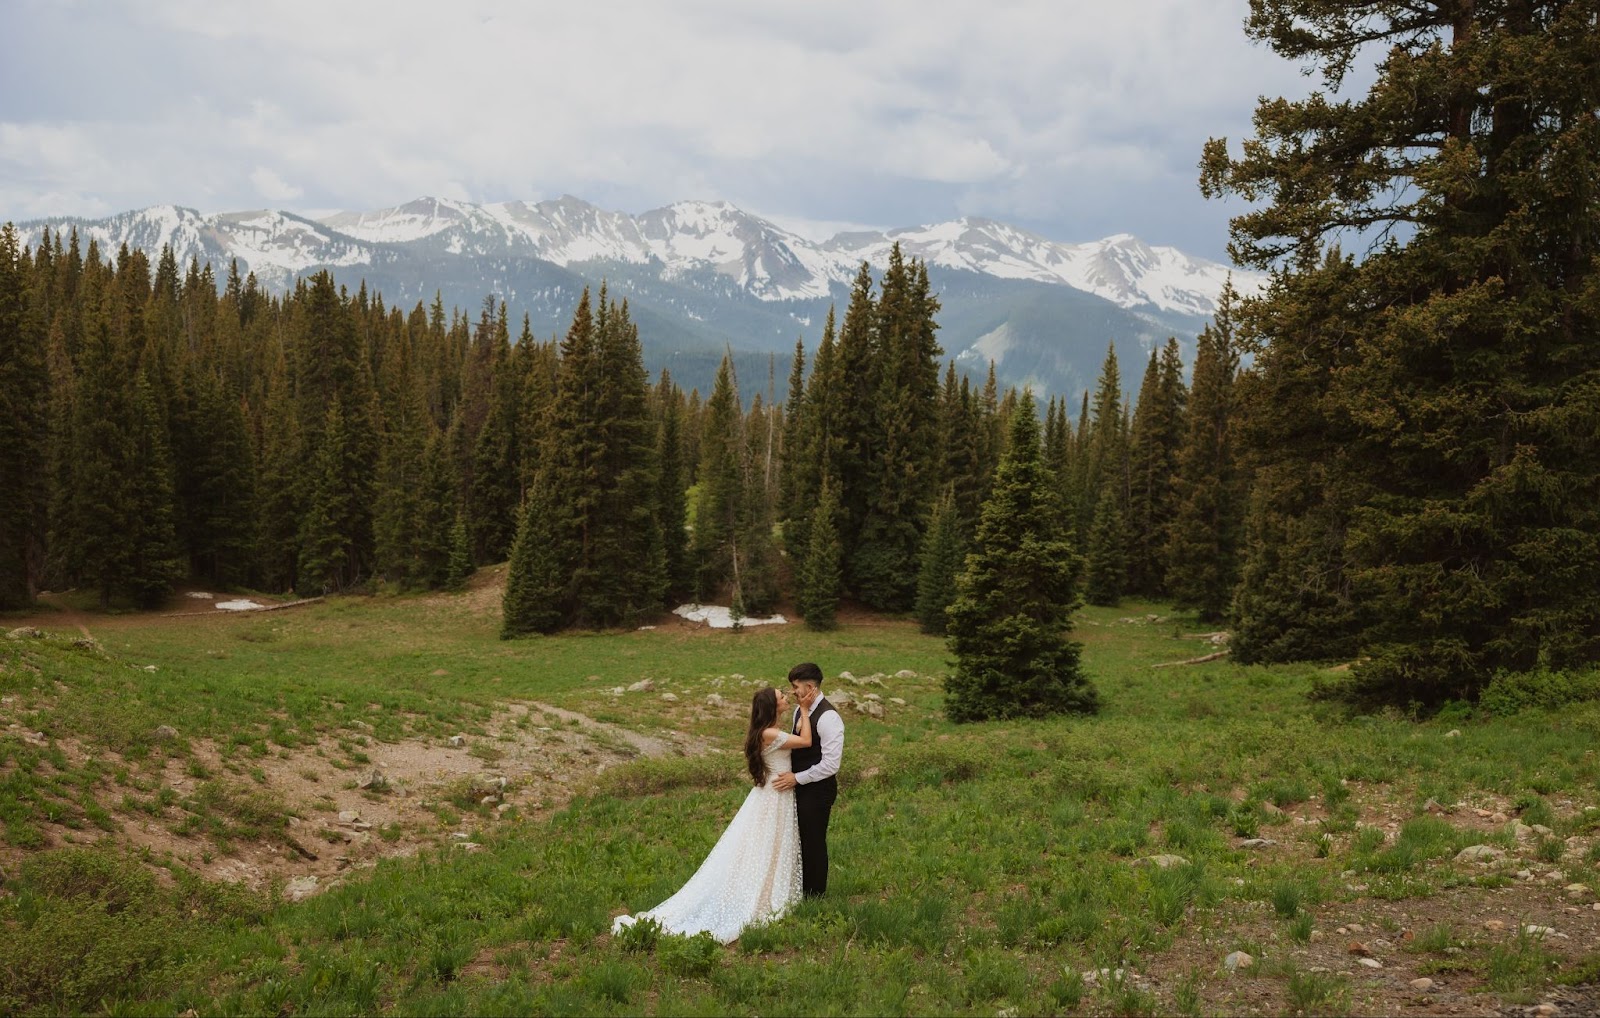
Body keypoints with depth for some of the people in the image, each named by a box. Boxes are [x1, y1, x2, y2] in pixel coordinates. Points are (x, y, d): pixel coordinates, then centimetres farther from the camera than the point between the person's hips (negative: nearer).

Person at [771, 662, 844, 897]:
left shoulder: (828, 718, -23)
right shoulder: (800, 711, 5)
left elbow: (830, 765, -25)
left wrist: (797, 778, -21)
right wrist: (791, 776, 8)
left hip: (818, 789, -8)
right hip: (800, 785, 8)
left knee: (813, 841, 6)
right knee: (799, 838, 19)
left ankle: (814, 893, 23)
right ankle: (800, 885, 35)